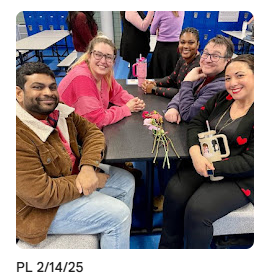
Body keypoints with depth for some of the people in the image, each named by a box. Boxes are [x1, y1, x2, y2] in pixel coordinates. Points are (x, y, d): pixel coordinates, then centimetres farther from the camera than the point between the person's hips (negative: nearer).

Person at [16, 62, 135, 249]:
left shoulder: (58, 110, -6)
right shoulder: (20, 135, -31)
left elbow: (92, 131, -2)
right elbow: (41, 195, -30)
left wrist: (89, 166, -21)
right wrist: (94, 180, -20)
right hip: (42, 208, -8)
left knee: (126, 182, 11)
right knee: (118, 214, -16)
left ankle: (118, 236, 31)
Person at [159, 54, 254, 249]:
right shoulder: (223, 98, 4)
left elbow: (250, 162, -19)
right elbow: (196, 124, 0)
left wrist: (211, 167, -23)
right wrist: (195, 154, -19)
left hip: (241, 178, -5)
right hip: (206, 160, 6)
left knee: (197, 210, -22)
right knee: (175, 191, -15)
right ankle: (169, 246, 9)